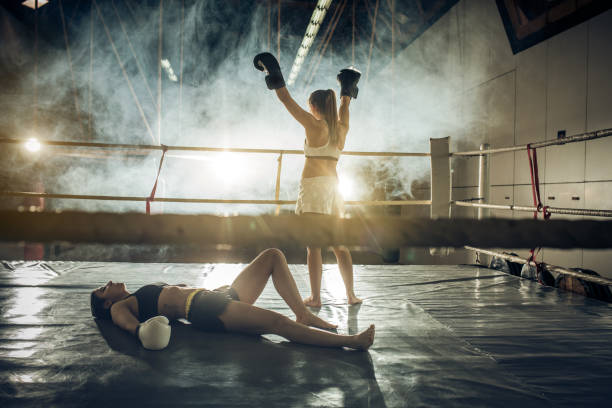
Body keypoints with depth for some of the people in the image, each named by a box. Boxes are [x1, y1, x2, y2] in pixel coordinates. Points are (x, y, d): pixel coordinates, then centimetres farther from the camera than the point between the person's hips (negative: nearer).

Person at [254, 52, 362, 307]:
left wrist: (274, 76, 9)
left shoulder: (314, 125, -5)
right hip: (333, 185, 6)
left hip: (314, 185, -6)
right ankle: (351, 295, 14)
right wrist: (347, 90, 49)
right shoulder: (342, 129, 10)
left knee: (314, 245, -4)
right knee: (339, 245, 12)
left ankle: (315, 298, -2)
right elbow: (344, 107, 32)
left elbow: (287, 101, -1)